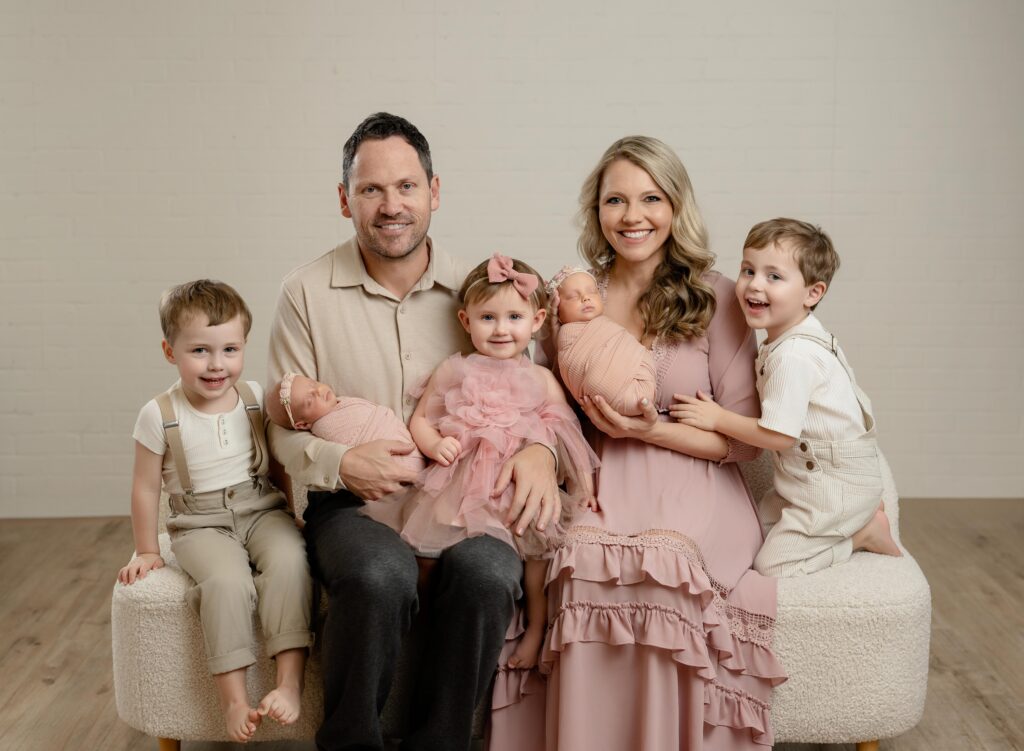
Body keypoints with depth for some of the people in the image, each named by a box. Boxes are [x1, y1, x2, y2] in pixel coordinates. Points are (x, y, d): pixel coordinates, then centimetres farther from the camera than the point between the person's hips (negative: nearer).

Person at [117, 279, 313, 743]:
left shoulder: (256, 397, 0)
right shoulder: (160, 416, -8)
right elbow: (146, 488, 2)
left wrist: (291, 509, 5)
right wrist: (146, 552, 7)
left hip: (262, 510, 2)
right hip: (201, 526, -2)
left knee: (289, 560, -30)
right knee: (227, 581, -33)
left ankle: (290, 680, -27)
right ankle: (233, 697, -23)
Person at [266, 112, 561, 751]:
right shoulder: (307, 294, 2)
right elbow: (285, 428, 4)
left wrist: (539, 452, -13)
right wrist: (341, 463, -18)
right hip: (351, 505, -1)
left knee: (487, 574, -32)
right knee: (381, 574, -35)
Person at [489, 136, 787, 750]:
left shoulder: (715, 299, 2)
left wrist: (653, 431, -12)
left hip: (689, 487, -2)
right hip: (597, 484, 2)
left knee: (659, 560, -34)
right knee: (587, 558, -31)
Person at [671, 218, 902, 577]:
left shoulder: (794, 356, -27)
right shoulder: (799, 341, 5)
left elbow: (779, 435, -27)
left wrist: (717, 418, -17)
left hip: (835, 487, -10)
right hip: (808, 480, 10)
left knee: (770, 564, -6)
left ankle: (865, 533, 4)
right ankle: (863, 514, 16)